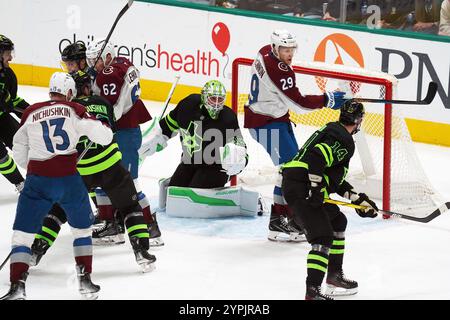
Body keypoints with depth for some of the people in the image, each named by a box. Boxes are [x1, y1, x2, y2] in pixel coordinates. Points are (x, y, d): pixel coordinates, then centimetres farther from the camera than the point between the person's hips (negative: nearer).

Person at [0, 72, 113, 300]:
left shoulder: (30, 113, 7)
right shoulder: (74, 110, 1)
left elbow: (19, 153, 13)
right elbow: (102, 135, -5)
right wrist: (105, 131, 19)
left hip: (37, 181, 0)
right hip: (69, 179, 0)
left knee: (22, 232, 6)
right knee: (82, 228, 22)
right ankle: (85, 280, 19)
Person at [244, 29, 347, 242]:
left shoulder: (265, 53, 2)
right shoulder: (279, 71, -26)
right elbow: (298, 104, -25)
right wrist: (328, 99, -19)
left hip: (275, 119, 11)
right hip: (266, 124, -11)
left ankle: (290, 212, 24)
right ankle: (278, 223, -13)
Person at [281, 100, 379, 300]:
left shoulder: (332, 131, 23)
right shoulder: (343, 140, -9)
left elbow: (336, 179, 26)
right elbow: (317, 158, -27)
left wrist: (358, 199, 25)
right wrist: (316, 189, -22)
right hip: (300, 189, -11)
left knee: (337, 221, 25)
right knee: (323, 237, -15)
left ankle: (335, 276, 32)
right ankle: (312, 292, -23)